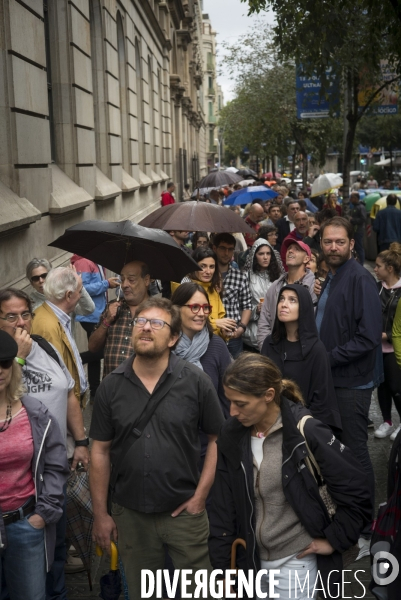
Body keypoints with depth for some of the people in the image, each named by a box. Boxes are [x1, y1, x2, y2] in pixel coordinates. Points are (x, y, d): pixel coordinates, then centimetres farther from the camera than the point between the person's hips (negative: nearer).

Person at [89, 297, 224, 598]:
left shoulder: (196, 381, -9)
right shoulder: (111, 386, -2)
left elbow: (217, 439, -4)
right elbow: (101, 451, 2)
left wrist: (200, 496, -7)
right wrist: (100, 513, 2)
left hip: (184, 511, -2)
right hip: (130, 513, 2)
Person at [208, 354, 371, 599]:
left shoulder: (307, 432, -18)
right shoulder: (232, 435, -4)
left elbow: (357, 491, -11)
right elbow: (224, 507, 2)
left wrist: (334, 539, -8)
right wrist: (222, 565, 3)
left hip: (296, 561, -4)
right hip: (252, 560, 4)